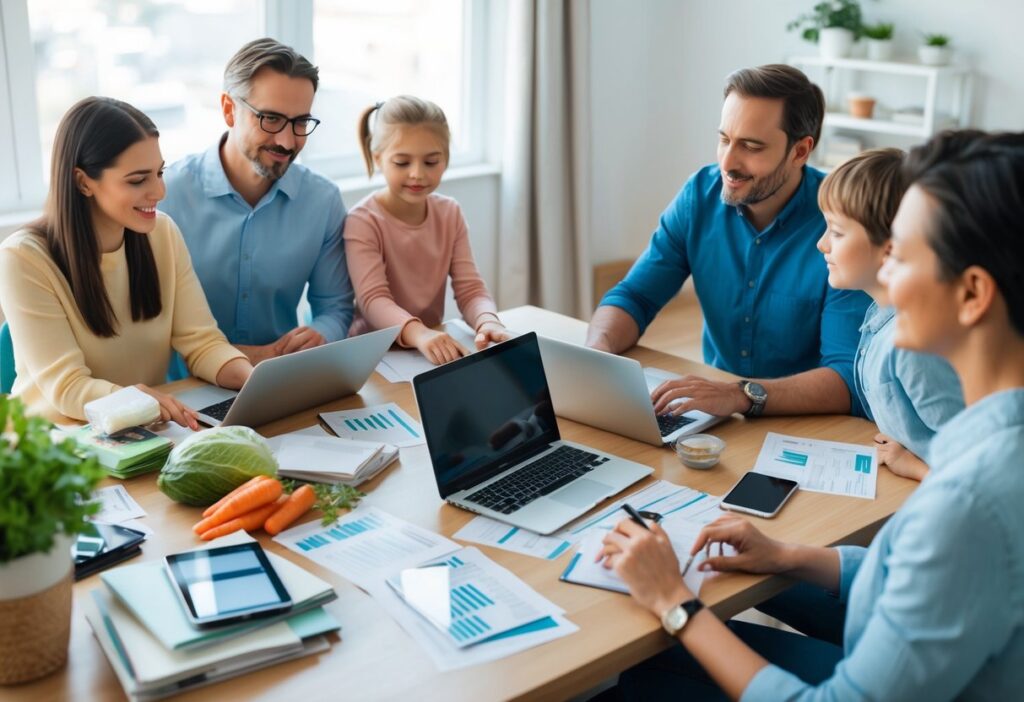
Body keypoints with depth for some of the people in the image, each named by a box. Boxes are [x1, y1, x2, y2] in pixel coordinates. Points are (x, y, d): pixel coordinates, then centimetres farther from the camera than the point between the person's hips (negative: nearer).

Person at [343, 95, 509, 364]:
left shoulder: (450, 214, 4)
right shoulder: (363, 222, -11)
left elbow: (470, 288, -2)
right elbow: (373, 298, -22)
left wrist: (487, 322, -25)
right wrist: (417, 332, -42)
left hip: (435, 348, 4)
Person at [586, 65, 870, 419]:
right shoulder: (701, 194, -5)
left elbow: (850, 381, -24)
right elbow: (633, 296, -1)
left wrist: (742, 395, -39)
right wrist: (598, 349, -22)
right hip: (715, 415, 4)